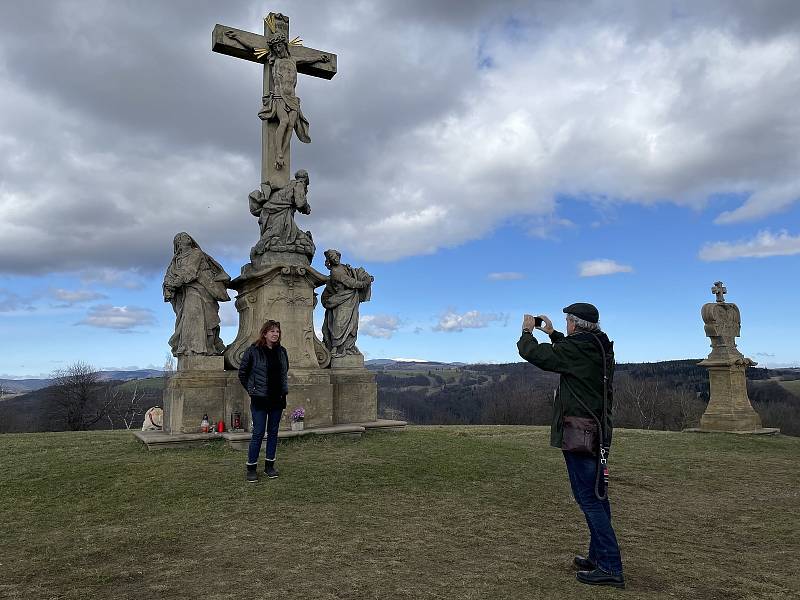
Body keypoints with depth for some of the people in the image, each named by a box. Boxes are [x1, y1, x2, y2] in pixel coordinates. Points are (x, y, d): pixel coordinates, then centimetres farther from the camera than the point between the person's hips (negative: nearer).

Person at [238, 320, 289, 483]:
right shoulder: (253, 350, -8)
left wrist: (284, 389, 12)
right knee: (258, 433, -2)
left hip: (277, 399, 5)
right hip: (260, 399, -5)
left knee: (273, 432, 10)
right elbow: (242, 373, 0)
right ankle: (251, 468, 10)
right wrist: (251, 390, 0)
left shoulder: (282, 351, 6)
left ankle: (270, 466, 21)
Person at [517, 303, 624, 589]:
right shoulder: (601, 347, 9)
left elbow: (532, 352, -12)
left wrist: (527, 332, 6)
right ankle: (598, 557, 28)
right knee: (597, 495, 16)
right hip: (599, 433, 9)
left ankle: (610, 567, 0)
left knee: (588, 498, -4)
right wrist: (551, 333, 32)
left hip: (579, 433, -9)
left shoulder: (576, 347, -17)